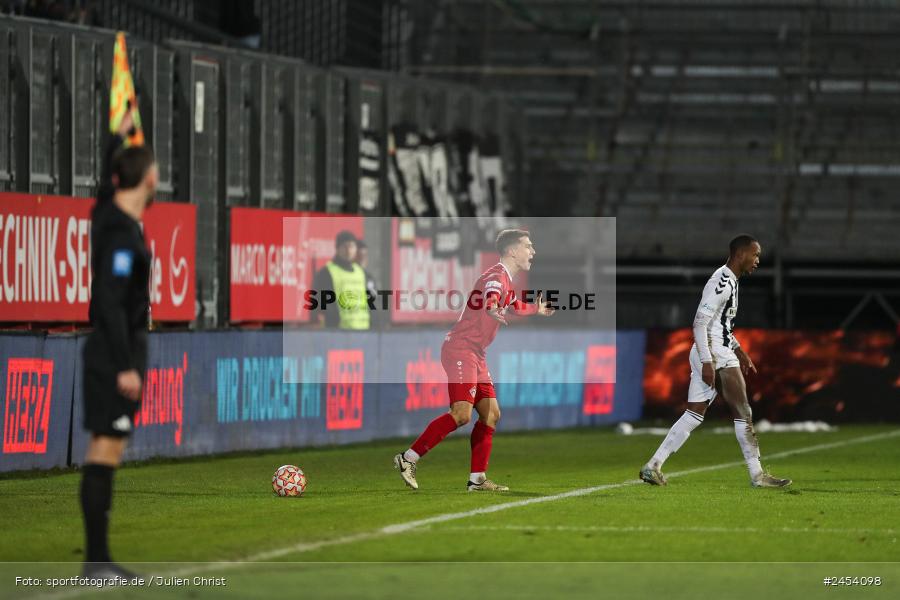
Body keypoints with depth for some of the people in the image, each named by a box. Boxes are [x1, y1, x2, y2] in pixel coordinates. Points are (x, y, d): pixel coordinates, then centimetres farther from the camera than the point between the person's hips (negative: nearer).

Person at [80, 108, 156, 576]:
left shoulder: (108, 214, 9)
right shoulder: (122, 231, -17)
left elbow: (107, 178, 34)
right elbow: (111, 303, -22)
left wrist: (121, 135, 50)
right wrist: (125, 366, -24)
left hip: (111, 355, 10)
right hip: (115, 355, -10)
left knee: (104, 451, 10)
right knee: (105, 451, -9)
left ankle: (98, 557, 12)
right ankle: (96, 560, -10)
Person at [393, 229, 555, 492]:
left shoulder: (506, 280, 19)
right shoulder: (497, 275, -13)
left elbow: (512, 304, 44)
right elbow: (490, 297, -39)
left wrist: (535, 309, 60)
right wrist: (492, 309, -61)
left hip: (475, 356, 11)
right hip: (460, 349, -11)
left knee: (491, 414, 6)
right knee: (461, 414, -20)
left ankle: (477, 478, 7)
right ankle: (408, 459, -15)